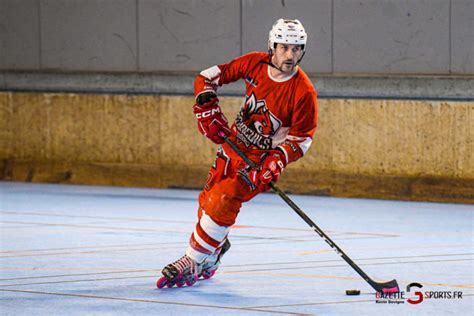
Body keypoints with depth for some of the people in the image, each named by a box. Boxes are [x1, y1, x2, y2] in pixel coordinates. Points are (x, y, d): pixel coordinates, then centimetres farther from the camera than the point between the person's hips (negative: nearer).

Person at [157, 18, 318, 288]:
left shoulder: (304, 92, -22)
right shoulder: (255, 64, -11)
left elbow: (301, 139, -15)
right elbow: (207, 78, -1)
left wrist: (276, 163, -29)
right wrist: (208, 110, -14)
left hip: (264, 157, -5)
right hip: (234, 144, 5)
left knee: (222, 202, -21)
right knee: (209, 201, 14)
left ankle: (193, 264, -9)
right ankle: (211, 260, 39)